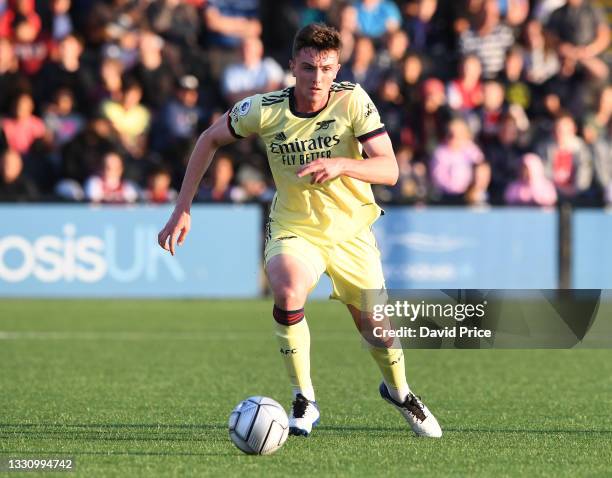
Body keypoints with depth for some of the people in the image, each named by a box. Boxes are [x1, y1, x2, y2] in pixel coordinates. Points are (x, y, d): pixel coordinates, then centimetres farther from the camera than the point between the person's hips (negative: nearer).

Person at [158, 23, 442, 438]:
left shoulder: (353, 101, -19)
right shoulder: (265, 109, -17)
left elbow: (389, 169, -24)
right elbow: (211, 139, 0)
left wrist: (341, 164, -43)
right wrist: (183, 209, -4)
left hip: (350, 229, 1)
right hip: (293, 228, -1)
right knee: (288, 292, -31)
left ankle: (398, 391, 39)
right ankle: (304, 400, -13)